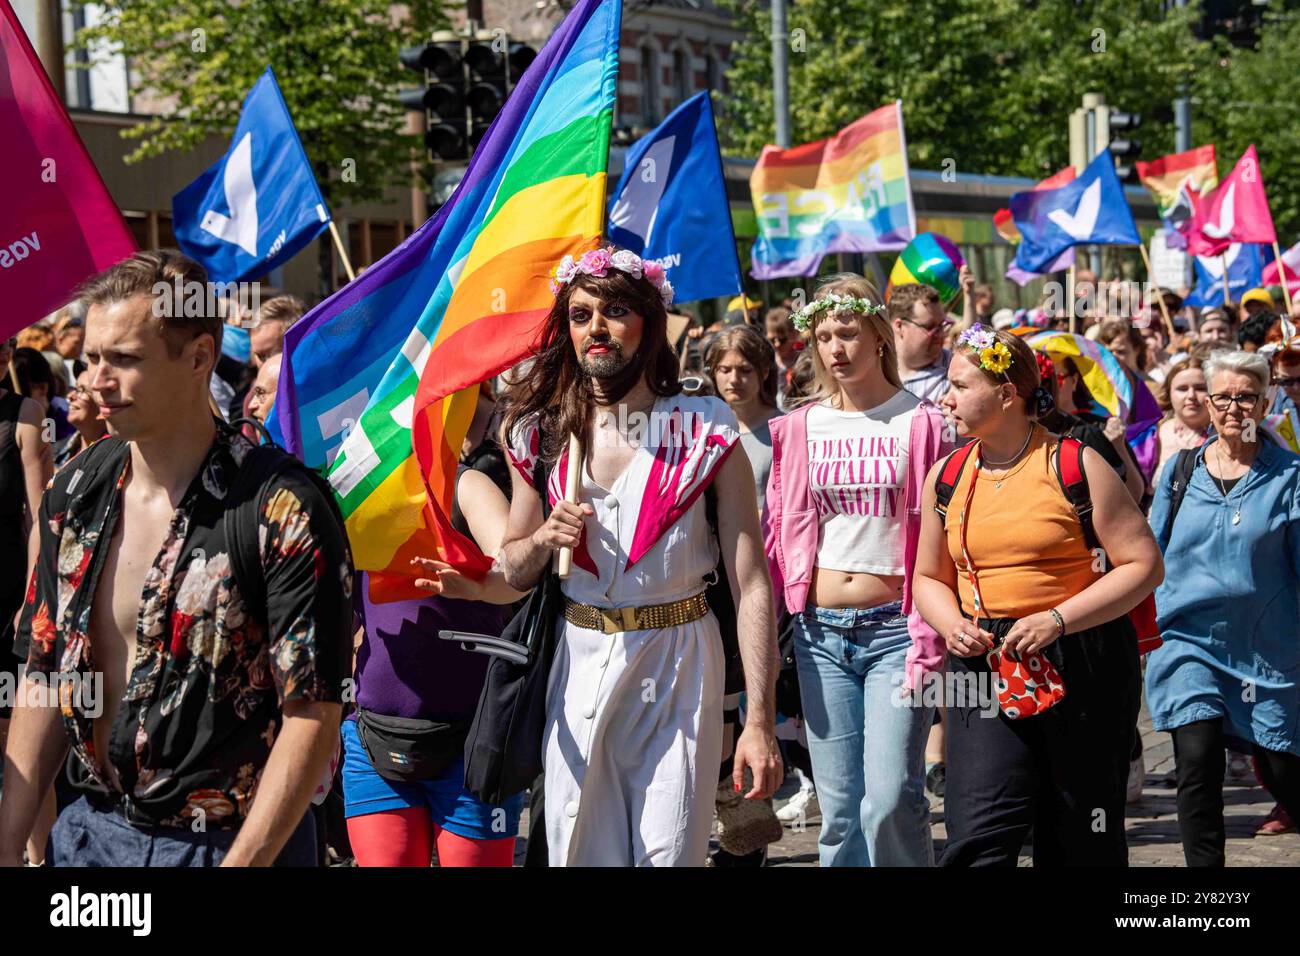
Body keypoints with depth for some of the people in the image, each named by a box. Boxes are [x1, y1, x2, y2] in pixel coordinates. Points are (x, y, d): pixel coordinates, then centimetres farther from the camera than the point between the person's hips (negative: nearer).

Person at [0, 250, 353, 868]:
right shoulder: (74, 491, 2)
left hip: (236, 844, -5)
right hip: (91, 832, 5)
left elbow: (313, 714, -17)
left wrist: (242, 861, -23)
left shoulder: (282, 511, -17)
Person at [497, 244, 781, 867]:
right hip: (578, 662, 3)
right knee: (581, 848, 5)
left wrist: (759, 721, -16)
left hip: (679, 660, -2)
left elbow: (751, 583, -9)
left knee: (671, 852, -2)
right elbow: (513, 571, 15)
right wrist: (544, 540, -9)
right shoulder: (542, 436, 5)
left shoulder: (703, 431, -5)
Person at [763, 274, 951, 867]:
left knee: (890, 803, -13)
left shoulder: (921, 423, 0)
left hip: (895, 627, -3)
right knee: (839, 811, 5)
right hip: (820, 633, 4)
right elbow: (777, 536, 13)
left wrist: (934, 636, -11)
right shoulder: (799, 428, 10)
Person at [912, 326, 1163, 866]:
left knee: (1082, 843, 7)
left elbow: (1143, 564, -7)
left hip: (1082, 667, -3)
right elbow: (929, 578, 18)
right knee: (978, 838, -13)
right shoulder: (946, 477, 8)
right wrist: (951, 624, -4)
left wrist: (1057, 620, -17)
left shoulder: (1077, 466, -5)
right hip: (985, 667, 3)